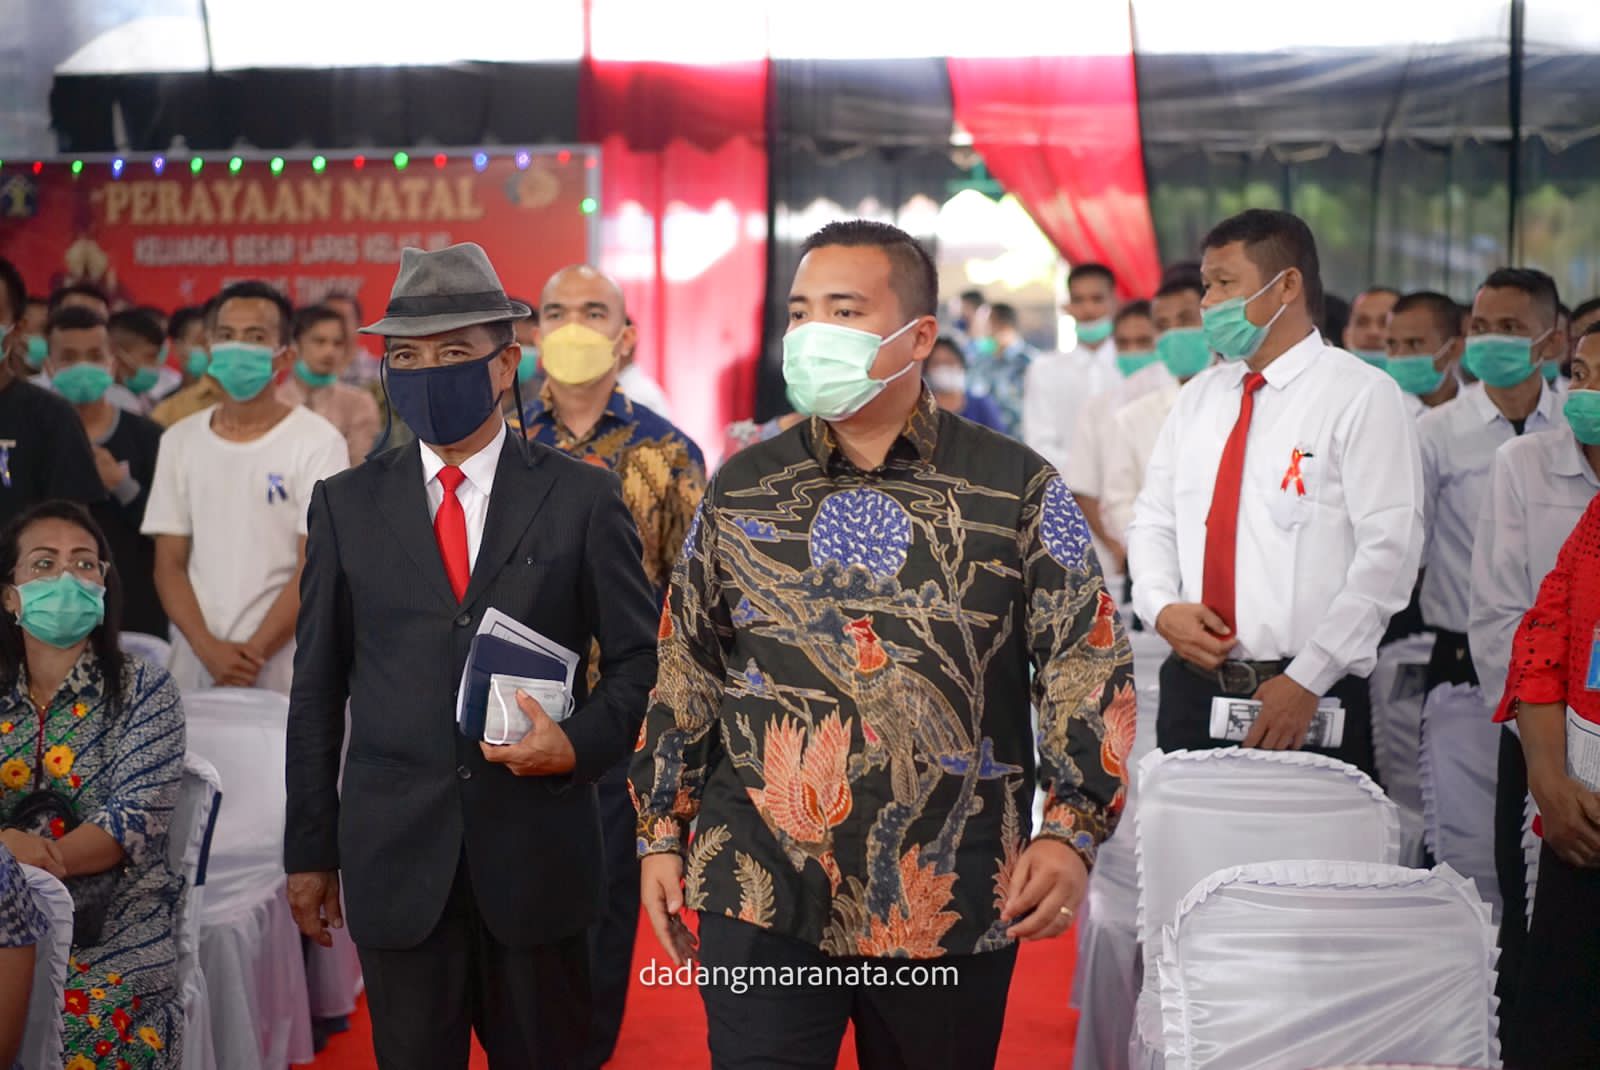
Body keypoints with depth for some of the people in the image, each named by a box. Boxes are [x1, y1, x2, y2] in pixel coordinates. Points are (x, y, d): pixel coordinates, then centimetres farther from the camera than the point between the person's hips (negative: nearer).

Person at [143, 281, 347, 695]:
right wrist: (209, 649, -9)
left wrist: (253, 654, -12)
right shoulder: (180, 441, 9)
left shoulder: (318, 442, -3)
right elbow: (169, 564, 6)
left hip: (286, 666, -3)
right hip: (195, 662, 3)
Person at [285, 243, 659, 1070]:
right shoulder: (346, 505, 5)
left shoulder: (582, 497, 0)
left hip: (538, 853, -1)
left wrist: (580, 744, -15)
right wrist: (311, 850, 6)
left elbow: (639, 655, 4)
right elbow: (317, 687, 7)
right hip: (395, 858, 1)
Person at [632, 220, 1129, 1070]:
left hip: (950, 905, -1)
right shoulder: (741, 489, 6)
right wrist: (661, 834, 8)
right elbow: (686, 670, 11)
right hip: (761, 898, 1)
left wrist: (1070, 832, -12)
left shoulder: (1017, 488, -2)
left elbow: (1088, 662, -2)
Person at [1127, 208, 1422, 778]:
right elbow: (1153, 521, 17)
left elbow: (1389, 550, -12)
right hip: (1192, 684, 5)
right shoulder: (1199, 396, 13)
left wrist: (1306, 680, -18)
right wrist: (1161, 607, -5)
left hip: (1312, 699, -5)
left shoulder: (1362, 395, -5)